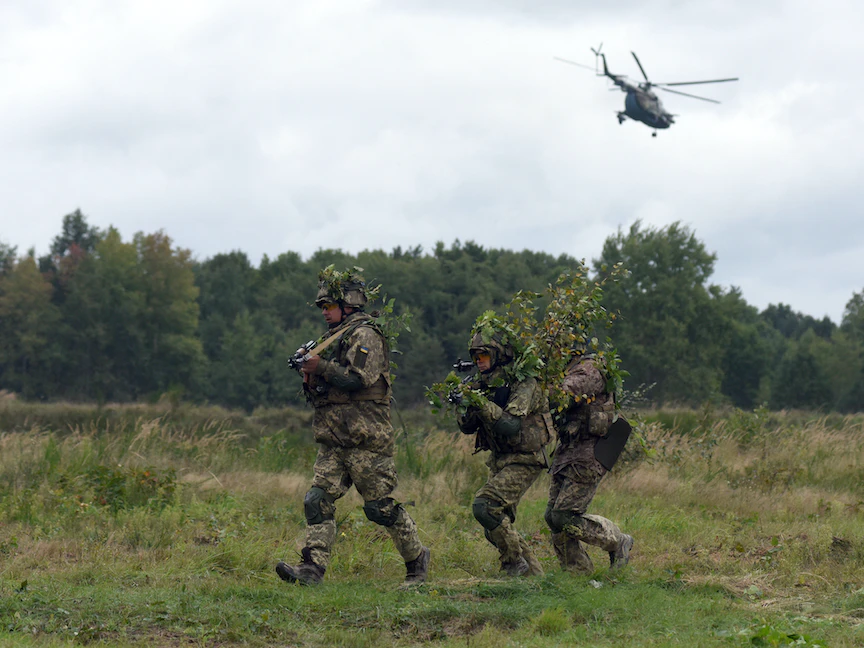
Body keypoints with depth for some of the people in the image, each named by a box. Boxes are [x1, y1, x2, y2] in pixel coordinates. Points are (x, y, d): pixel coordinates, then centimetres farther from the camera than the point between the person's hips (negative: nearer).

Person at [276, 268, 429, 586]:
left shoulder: (365, 336, -7)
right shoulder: (336, 338, 21)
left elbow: (358, 379, -21)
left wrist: (321, 367, -15)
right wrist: (311, 380, 4)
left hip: (366, 440, -9)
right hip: (333, 442, 9)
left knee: (380, 506, -3)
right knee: (317, 500, -5)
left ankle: (417, 558, 13)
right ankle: (313, 566, -11)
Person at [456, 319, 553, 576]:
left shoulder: (524, 384, -17)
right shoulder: (484, 384, 8)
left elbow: (511, 426, -28)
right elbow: (468, 427, 7)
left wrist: (483, 404, -35)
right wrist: (465, 404, -13)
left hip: (523, 461, -9)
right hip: (499, 462, 9)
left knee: (485, 505, -23)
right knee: (497, 528, 7)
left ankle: (515, 562, -10)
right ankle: (533, 573, 18)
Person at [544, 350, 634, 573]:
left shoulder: (589, 370, -15)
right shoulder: (568, 370, 15)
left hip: (587, 457, -9)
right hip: (567, 453, 9)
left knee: (565, 517, -11)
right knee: (554, 517, 6)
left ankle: (618, 542, 6)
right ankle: (578, 569, 16)